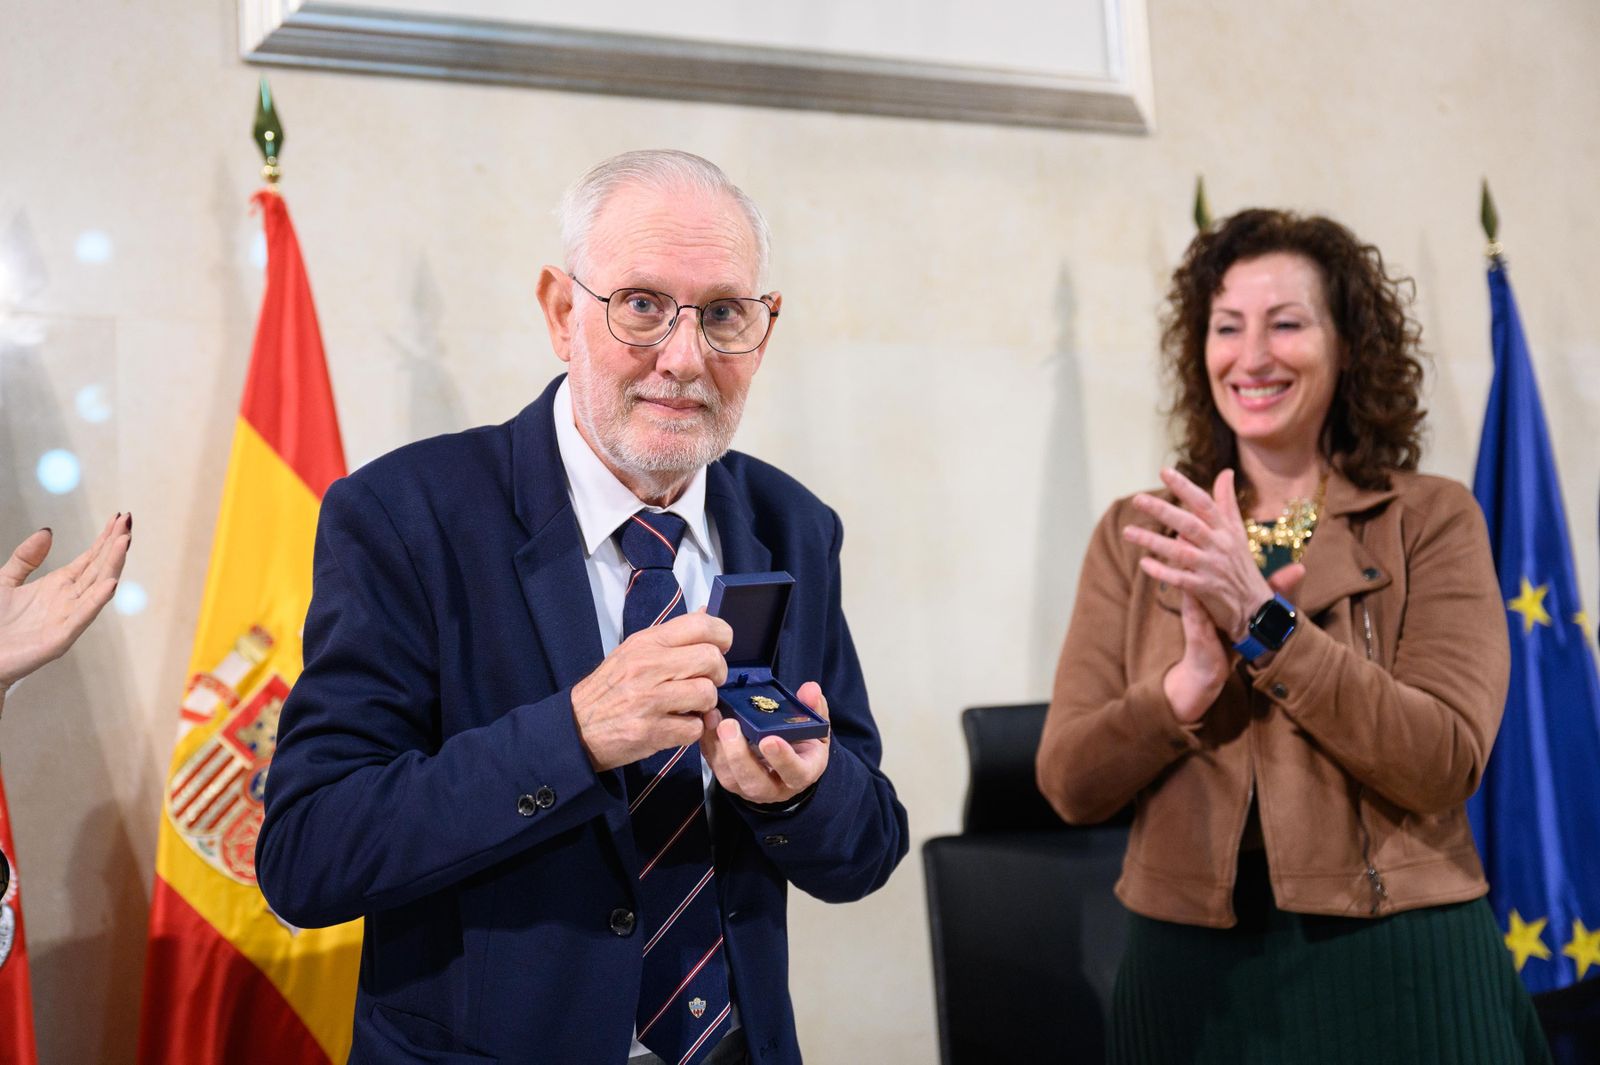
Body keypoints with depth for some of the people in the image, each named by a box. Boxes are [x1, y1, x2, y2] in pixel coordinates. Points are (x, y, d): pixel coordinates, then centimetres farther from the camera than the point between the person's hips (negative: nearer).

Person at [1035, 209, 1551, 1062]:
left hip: (1394, 974, -1)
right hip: (1191, 971, 2)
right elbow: (1068, 784, -3)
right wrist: (1193, 680, -20)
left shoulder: (1432, 520, -2)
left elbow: (1445, 766, -14)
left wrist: (1262, 622, -23)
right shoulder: (1137, 535, 2)